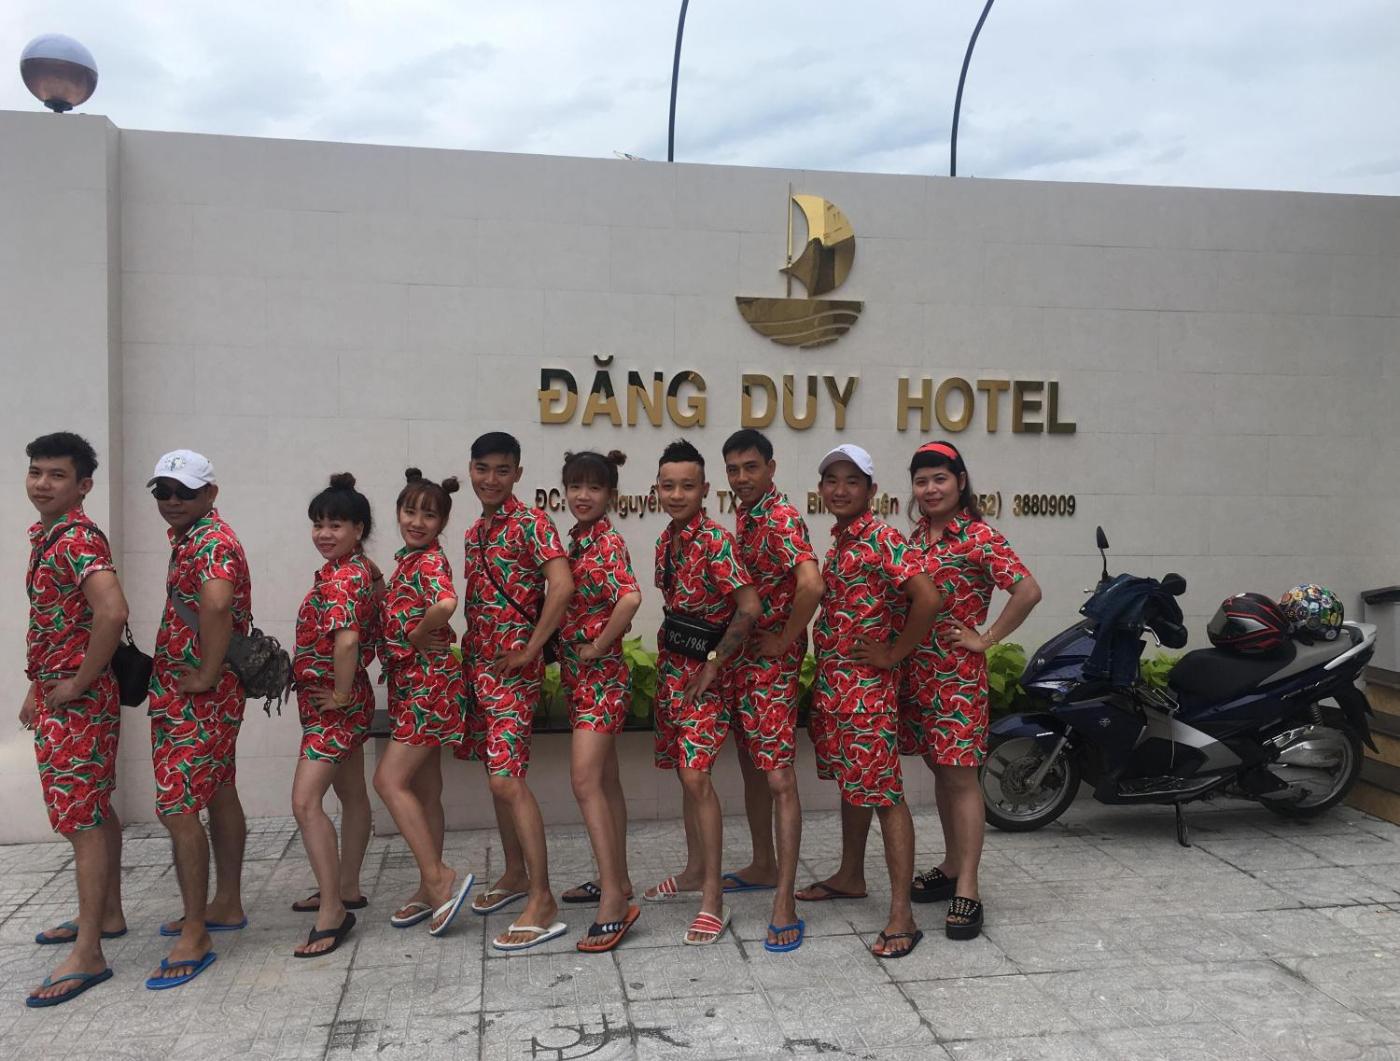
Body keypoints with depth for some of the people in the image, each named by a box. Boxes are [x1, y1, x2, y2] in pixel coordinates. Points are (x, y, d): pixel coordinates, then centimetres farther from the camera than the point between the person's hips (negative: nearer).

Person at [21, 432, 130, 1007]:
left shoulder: (77, 539, -18)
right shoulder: (46, 535, 13)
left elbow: (112, 612, -33)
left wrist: (77, 684, -23)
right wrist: (38, 688, 21)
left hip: (77, 701, -10)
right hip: (57, 696, 10)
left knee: (83, 819, -6)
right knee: (95, 808, 18)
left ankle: (87, 955, 0)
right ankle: (106, 914, 31)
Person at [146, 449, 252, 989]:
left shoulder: (213, 543, -18)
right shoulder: (189, 538, 14)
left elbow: (216, 603, -37)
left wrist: (206, 676, -28)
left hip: (197, 699, -10)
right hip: (196, 697, 10)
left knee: (178, 809, -8)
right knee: (219, 797, 16)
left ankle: (194, 937, -2)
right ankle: (226, 906, 28)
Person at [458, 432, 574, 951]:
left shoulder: (530, 522, -11)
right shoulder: (475, 532, 15)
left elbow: (561, 585, -23)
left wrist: (530, 649, -20)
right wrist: (470, 654, 11)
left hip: (513, 667, -8)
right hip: (479, 664, 9)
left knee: (507, 779, -13)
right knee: (496, 772, 15)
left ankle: (542, 902, -8)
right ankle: (515, 874, 29)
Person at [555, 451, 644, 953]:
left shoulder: (607, 541, -14)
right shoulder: (576, 540, 11)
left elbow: (630, 597, -31)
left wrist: (598, 646, -20)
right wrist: (574, 650, 5)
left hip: (601, 673, -9)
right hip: (579, 674, 9)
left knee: (586, 780, -13)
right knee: (604, 780, 15)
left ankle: (614, 901, -10)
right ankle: (616, 881, 27)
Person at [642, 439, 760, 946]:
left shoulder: (715, 540, -16)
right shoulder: (666, 539, 8)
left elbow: (749, 608, -21)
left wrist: (713, 663, -17)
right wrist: (669, 649, 9)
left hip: (704, 671, -8)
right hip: (671, 666, 8)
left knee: (696, 776, -12)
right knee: (685, 773, 15)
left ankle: (713, 900, -5)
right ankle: (694, 871, 31)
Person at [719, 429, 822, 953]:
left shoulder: (781, 518, -18)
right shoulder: (743, 517, 11)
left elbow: (811, 583, -34)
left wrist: (785, 639, -21)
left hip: (773, 662, -9)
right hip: (741, 658, 9)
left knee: (779, 777, -8)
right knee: (751, 767, 18)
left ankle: (785, 902, -5)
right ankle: (763, 866, 33)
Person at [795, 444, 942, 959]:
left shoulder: (881, 538, -15)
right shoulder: (841, 539, 12)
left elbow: (928, 598, -26)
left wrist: (893, 654, -17)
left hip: (867, 686, -9)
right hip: (831, 681, 9)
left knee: (882, 792, -6)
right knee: (850, 782, 21)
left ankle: (902, 914, -2)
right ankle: (851, 877, 36)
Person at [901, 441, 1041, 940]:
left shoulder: (978, 537, -11)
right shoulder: (917, 536, 10)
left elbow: (1028, 590, -19)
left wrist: (987, 638, -14)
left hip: (958, 674, -7)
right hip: (916, 671, 7)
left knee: (961, 777, -4)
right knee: (940, 772, 16)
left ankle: (967, 892, 2)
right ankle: (951, 868, 29)